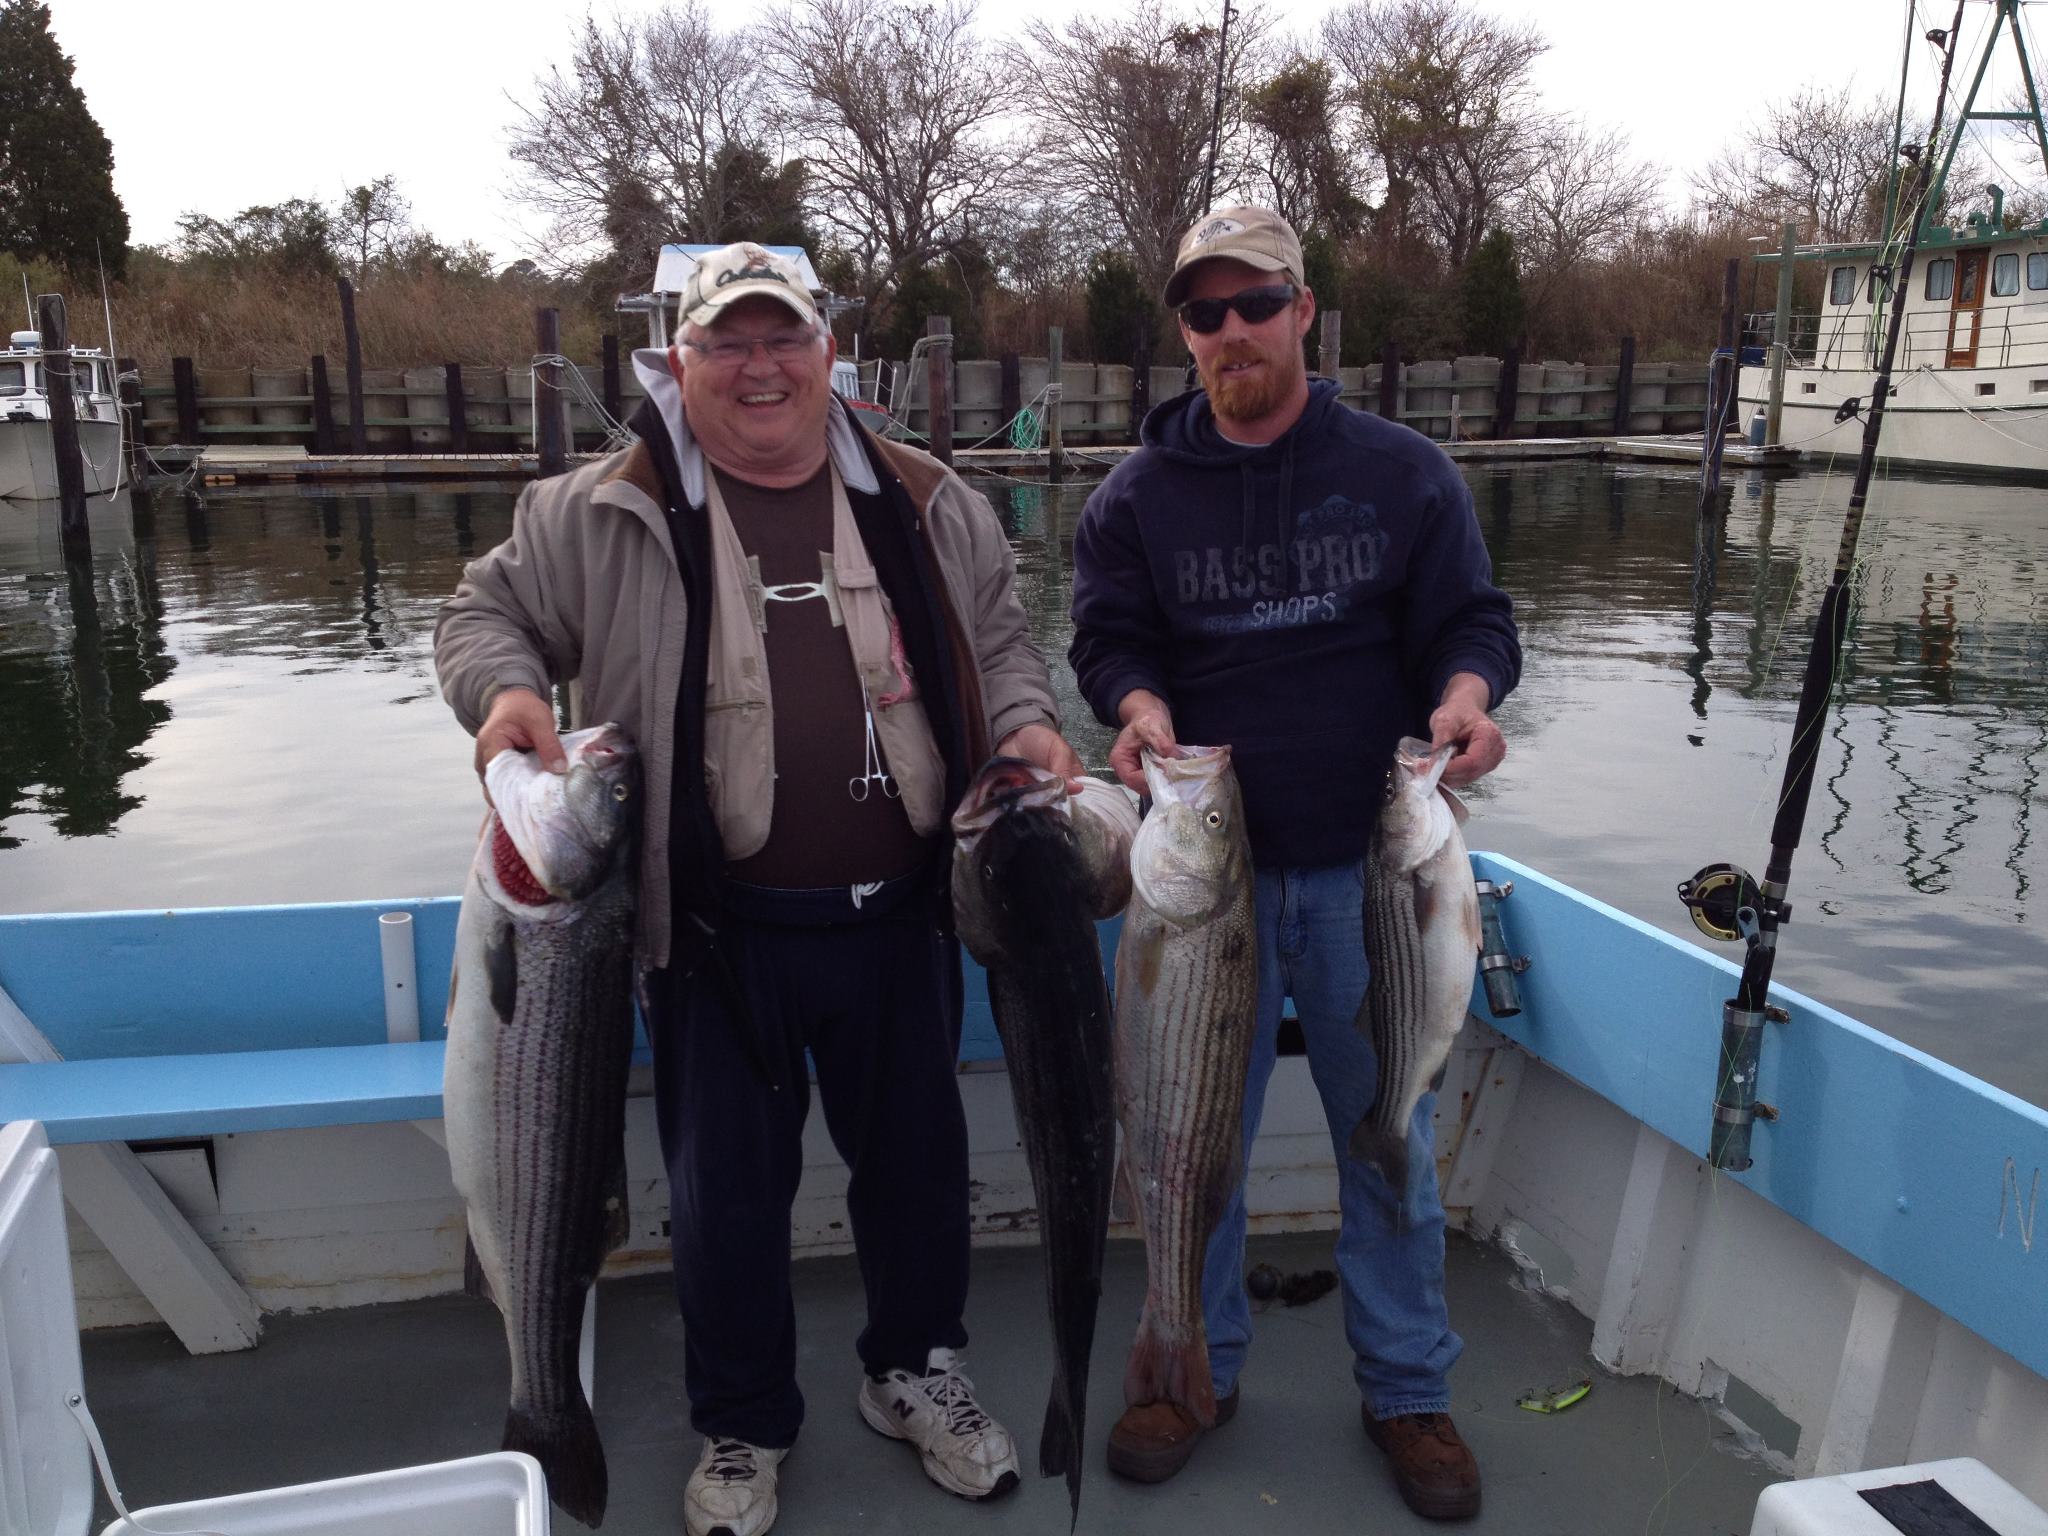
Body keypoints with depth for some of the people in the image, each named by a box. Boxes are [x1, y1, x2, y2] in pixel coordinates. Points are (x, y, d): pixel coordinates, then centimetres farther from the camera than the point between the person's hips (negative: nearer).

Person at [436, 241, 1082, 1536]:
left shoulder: (929, 505, 4)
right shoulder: (602, 516, -4)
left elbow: (999, 640, 14)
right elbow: (489, 608, 6)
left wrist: (1027, 725, -4)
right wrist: (505, 690, -14)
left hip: (899, 917, 2)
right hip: (718, 932, -2)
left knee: (917, 1154, 17)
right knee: (726, 1187, 11)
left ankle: (917, 1369, 43)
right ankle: (744, 1427, 35)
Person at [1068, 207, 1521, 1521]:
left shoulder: (1406, 473, 4)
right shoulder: (1138, 495, 6)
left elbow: (1472, 617, 4)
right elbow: (1108, 639, 5)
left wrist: (1464, 693, -18)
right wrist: (1142, 706, -17)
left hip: (1369, 860, 0)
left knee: (1390, 1132, 9)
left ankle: (1409, 1390, 28)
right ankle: (1197, 1367, 31)